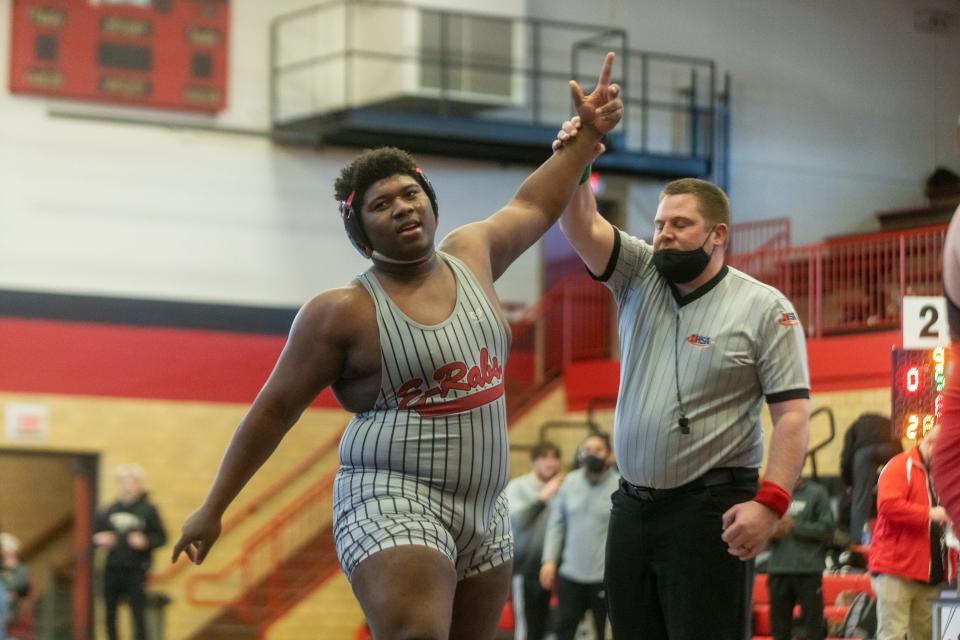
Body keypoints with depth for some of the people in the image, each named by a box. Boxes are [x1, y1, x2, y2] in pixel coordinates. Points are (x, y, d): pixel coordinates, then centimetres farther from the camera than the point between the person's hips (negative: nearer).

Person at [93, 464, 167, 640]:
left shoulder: (148, 510, -2)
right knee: (110, 615, 9)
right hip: (112, 570, 4)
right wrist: (100, 540, -6)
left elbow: (161, 537, -1)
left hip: (136, 571, -4)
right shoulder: (109, 510, 7)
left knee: (138, 615, -8)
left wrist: (146, 541, -19)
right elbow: (96, 534, 16)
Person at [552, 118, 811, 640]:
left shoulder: (764, 308, -3)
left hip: (710, 509, -5)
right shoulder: (639, 277, 11)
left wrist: (770, 503, -20)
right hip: (633, 506, 5)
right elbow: (582, 228, -3)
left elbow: (792, 414, -9)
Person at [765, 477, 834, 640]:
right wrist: (772, 532, -9)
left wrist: (796, 526, -12)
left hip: (809, 571, -3)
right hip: (778, 570, 3)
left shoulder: (816, 493, 2)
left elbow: (827, 529, -4)